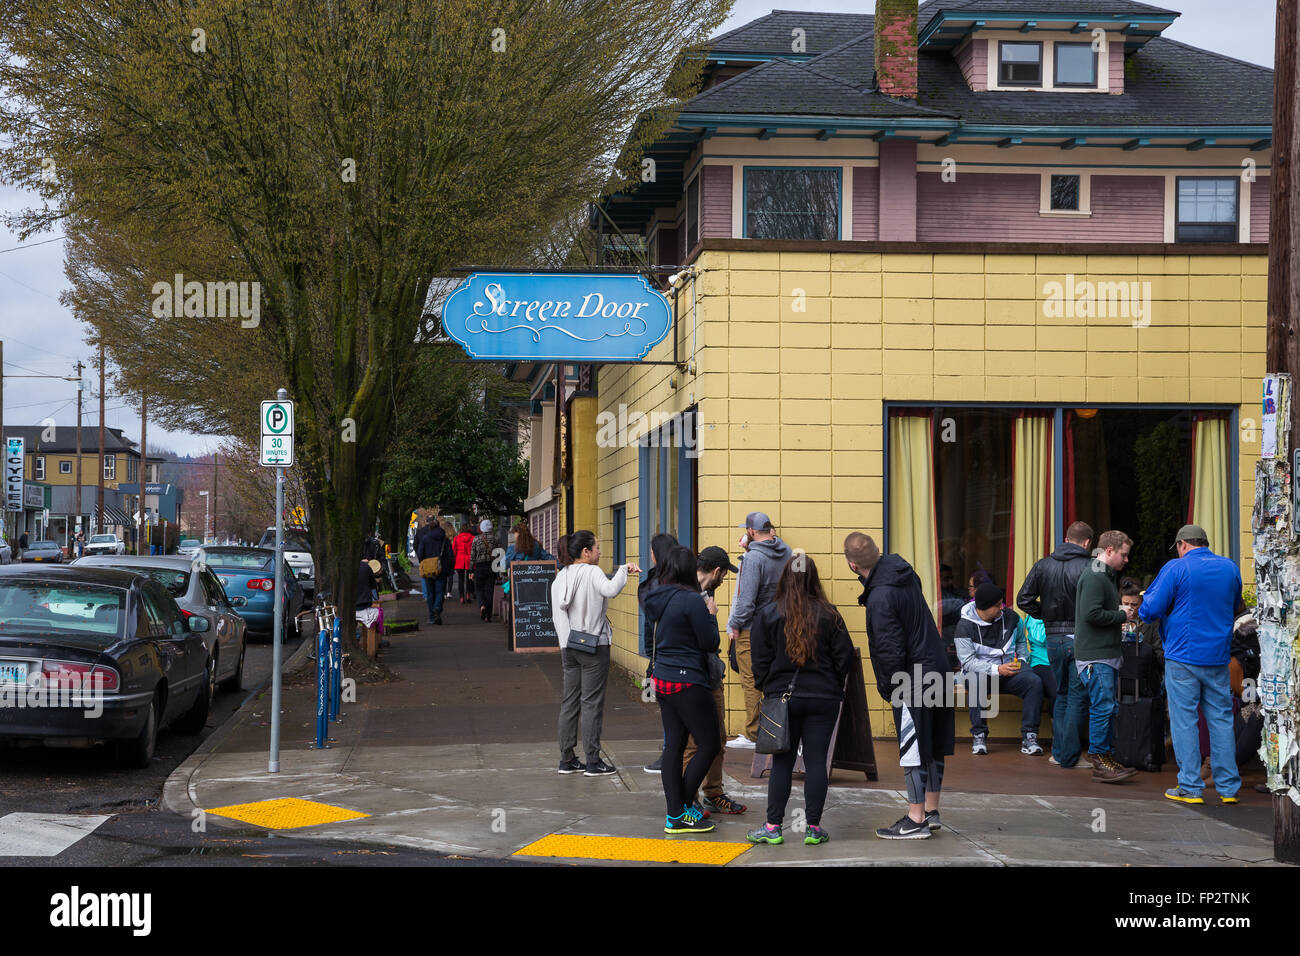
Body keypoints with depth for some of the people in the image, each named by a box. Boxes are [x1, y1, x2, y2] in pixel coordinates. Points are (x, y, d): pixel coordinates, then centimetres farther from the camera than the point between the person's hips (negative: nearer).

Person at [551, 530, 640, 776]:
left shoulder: (560, 577, 9)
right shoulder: (592, 572, -11)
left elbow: (558, 615, 6)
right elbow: (610, 590, -31)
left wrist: (565, 645, 6)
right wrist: (623, 570, -16)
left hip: (569, 646, 7)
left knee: (570, 701, 10)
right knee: (592, 702, -3)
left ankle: (566, 759, 13)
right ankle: (593, 762, -1)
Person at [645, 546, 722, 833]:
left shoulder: (656, 599, 8)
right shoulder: (692, 601, -16)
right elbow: (710, 643, -13)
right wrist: (711, 616, 2)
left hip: (662, 679, 8)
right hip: (688, 682, -8)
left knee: (673, 745, 10)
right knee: (709, 744, 4)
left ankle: (675, 815, 11)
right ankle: (684, 804, 5)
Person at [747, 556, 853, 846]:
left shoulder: (767, 615, -3)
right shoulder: (829, 615, -2)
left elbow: (760, 659, -2)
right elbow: (844, 655, 1)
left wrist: (767, 689, 11)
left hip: (782, 696, 0)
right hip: (823, 699, 0)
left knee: (782, 762, 6)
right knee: (816, 761, 3)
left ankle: (773, 826, 6)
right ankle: (813, 827, 5)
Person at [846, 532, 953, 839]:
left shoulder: (880, 598, -22)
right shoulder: (903, 572, 4)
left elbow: (890, 651, -21)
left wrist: (888, 688, -7)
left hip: (912, 681, -9)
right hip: (937, 671, 9)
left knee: (913, 748, -2)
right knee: (932, 747, 15)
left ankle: (916, 820, 2)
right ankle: (931, 811, 26)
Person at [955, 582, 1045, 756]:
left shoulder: (1010, 617, 5)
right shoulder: (965, 626, -8)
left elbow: (1021, 642, 24)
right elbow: (968, 662, -12)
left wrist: (1022, 660, 5)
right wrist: (997, 669, -22)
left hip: (1010, 671, 3)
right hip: (981, 672, -3)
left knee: (1035, 682, -25)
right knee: (977, 683, -39)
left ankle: (1029, 737, -25)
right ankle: (979, 736, -28)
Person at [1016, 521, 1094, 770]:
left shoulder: (1042, 565, 3)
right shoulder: (1087, 568, -12)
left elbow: (1024, 600, 3)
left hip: (1054, 639, 5)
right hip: (1079, 638, -5)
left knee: (1061, 695, 18)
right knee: (1077, 697, 3)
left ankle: (1059, 752, 18)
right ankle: (1069, 756, 4)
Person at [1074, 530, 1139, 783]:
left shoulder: (1106, 577, 20)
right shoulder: (1094, 577, -13)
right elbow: (1091, 613, -22)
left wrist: (1120, 618, 10)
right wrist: (1121, 616, -11)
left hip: (1108, 655, 10)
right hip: (1095, 656, -10)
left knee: (1107, 708, 11)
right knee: (1103, 708, -9)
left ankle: (1105, 756, 15)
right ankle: (1100, 762, -4)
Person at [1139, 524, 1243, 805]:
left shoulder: (1176, 569, -8)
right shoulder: (1230, 568, 8)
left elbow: (1150, 610, -9)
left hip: (1183, 656, -4)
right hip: (1218, 656, 4)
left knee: (1184, 721, 1)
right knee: (1221, 720, 9)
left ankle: (1190, 788, 1)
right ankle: (1228, 787, 11)